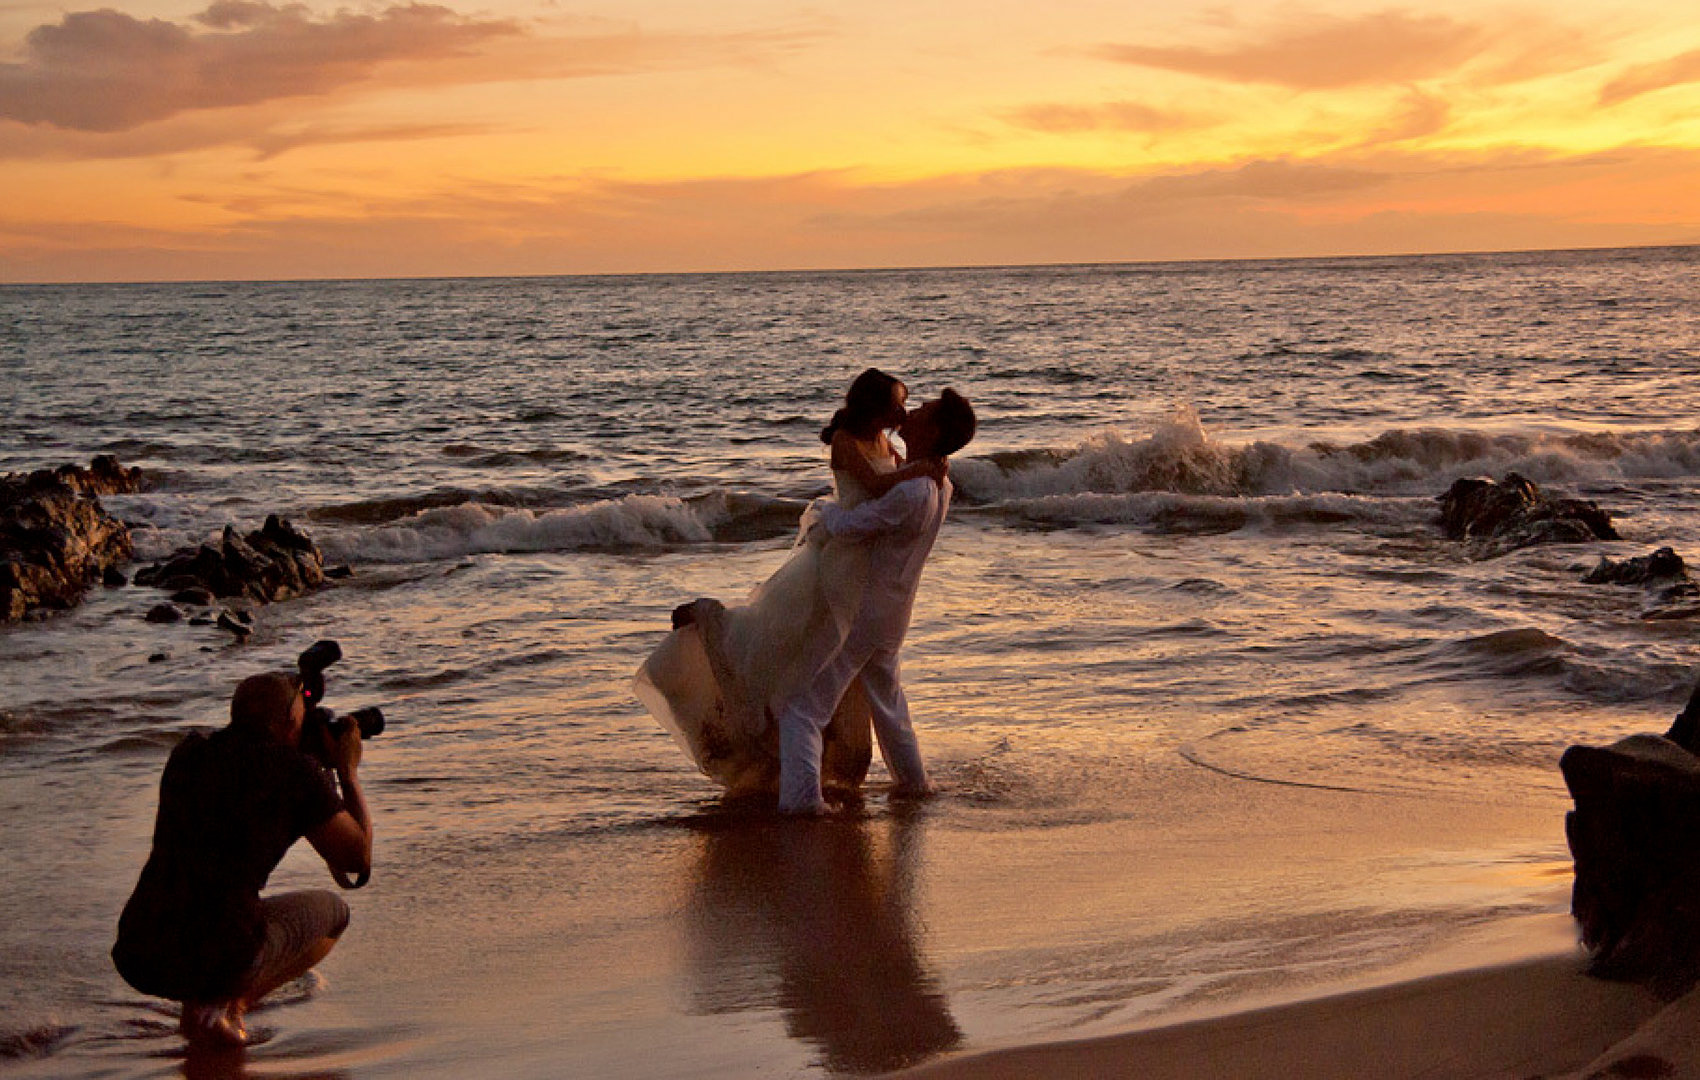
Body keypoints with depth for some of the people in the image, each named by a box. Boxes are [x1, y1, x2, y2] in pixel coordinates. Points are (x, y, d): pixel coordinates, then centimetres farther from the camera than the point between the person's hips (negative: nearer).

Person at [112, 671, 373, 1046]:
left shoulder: (187, 753, 13)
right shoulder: (296, 769, -2)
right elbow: (359, 858, 4)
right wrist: (349, 772, 16)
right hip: (220, 963, -6)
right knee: (331, 910, 24)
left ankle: (196, 1005, 16)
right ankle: (224, 1004, 1)